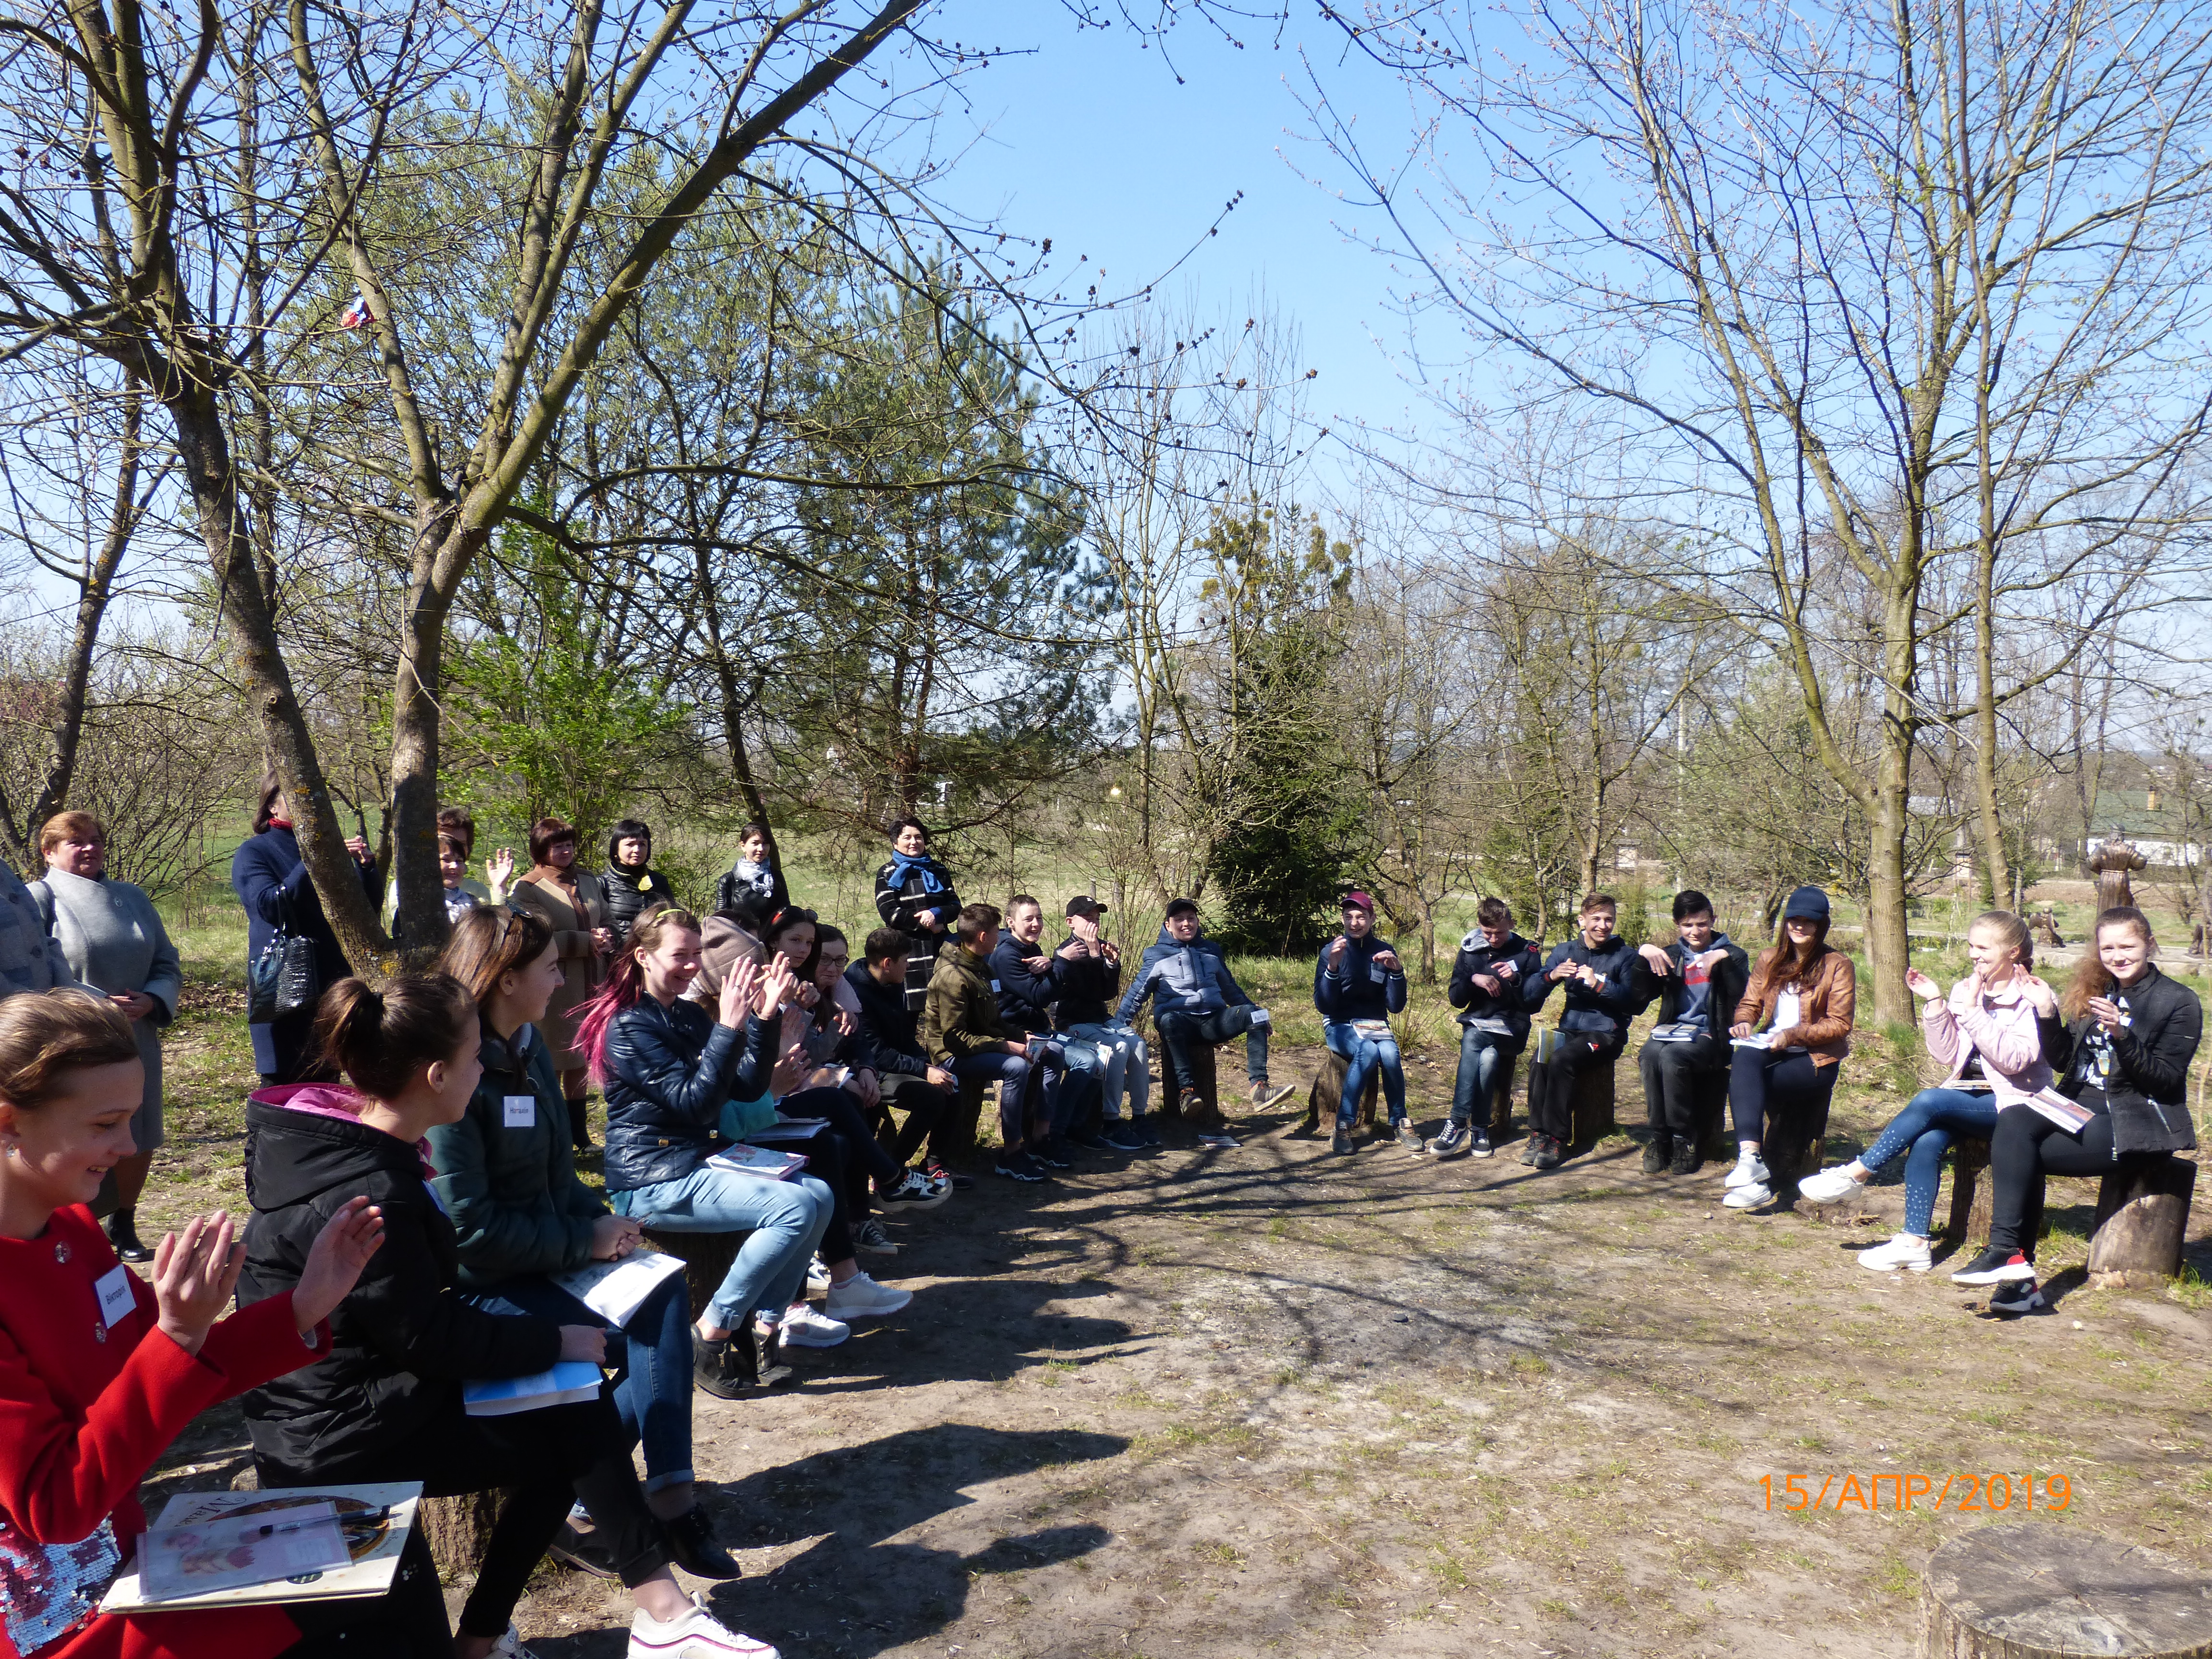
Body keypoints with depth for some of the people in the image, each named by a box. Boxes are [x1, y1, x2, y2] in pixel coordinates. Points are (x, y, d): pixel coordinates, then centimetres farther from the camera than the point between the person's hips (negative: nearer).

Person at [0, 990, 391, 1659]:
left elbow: (164, 1380, 7)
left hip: (119, 1555, 8)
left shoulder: (71, 1227, 1)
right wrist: (179, 1336, -32)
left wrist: (305, 1307, -7)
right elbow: (54, 1506, -24)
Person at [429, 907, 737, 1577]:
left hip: (547, 1256, 8)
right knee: (637, 1340, -18)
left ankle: (668, 1495, -18)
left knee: (664, 1293, -16)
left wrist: (602, 1222, -1)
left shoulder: (528, 1049, 7)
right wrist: (584, 1242, -17)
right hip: (479, 1286, -8)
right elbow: (469, 1226, -22)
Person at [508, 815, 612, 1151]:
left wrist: (606, 939, -2)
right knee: (552, 1064, -1)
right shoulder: (527, 888, -4)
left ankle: (579, 1134, 24)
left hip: (591, 983, 6)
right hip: (555, 987, -6)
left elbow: (608, 923, 21)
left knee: (581, 1061, 13)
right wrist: (589, 942, -13)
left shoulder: (588, 881, 16)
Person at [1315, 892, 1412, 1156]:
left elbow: (1396, 1006, -1)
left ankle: (1399, 1123, -13)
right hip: (1340, 1026, -2)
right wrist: (1332, 967, -26)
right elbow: (1323, 1005, -13)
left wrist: (1397, 971, -16)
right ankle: (1344, 1125, -26)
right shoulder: (1330, 951, -4)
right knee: (1369, 1050, -34)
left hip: (1375, 1024, 2)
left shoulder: (1385, 951, 3)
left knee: (1390, 1054, -31)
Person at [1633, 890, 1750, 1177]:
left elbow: (1742, 994, -11)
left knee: (1671, 1056, -34)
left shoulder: (1730, 954, 8)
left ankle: (1685, 1140, -21)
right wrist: (1645, 956, -8)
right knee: (1649, 1054, -31)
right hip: (1671, 1029, 3)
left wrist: (1724, 958, -21)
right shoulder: (1672, 955, 18)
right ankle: (1660, 1137, -21)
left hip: (1709, 1036, -3)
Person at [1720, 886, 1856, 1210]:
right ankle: (1750, 1157, -47)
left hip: (1816, 1057, -3)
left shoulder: (1837, 965, 1)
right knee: (1745, 1059, -35)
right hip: (1771, 1048, 3)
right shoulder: (1769, 959, 16)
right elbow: (1750, 1004, 15)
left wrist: (1792, 1035, -18)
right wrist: (1744, 1023, -10)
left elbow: (1840, 1024, -4)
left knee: (1743, 1086, -30)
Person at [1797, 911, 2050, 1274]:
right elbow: (1946, 1056, 6)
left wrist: (1973, 1012, -25)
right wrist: (1935, 1004, -5)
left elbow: (2013, 1059, -20)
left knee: (1928, 1101, -30)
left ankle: (1855, 1174, -20)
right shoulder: (1965, 991, 9)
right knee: (1927, 1141, -26)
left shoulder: (2034, 998, -7)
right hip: (1968, 1100, 5)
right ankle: (1915, 1242, -23)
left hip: (2012, 1104, -5)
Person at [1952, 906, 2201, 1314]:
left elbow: (2167, 1079, -12)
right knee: (2013, 1121, -26)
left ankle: (2012, 1254, -16)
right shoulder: (2095, 992, 14)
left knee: (2020, 1154, -26)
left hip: (2136, 1123, -6)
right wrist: (2048, 1015, -6)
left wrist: (2122, 1035, -26)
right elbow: (2063, 1061, 10)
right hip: (2082, 1105, 6)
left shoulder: (2179, 1002, -3)